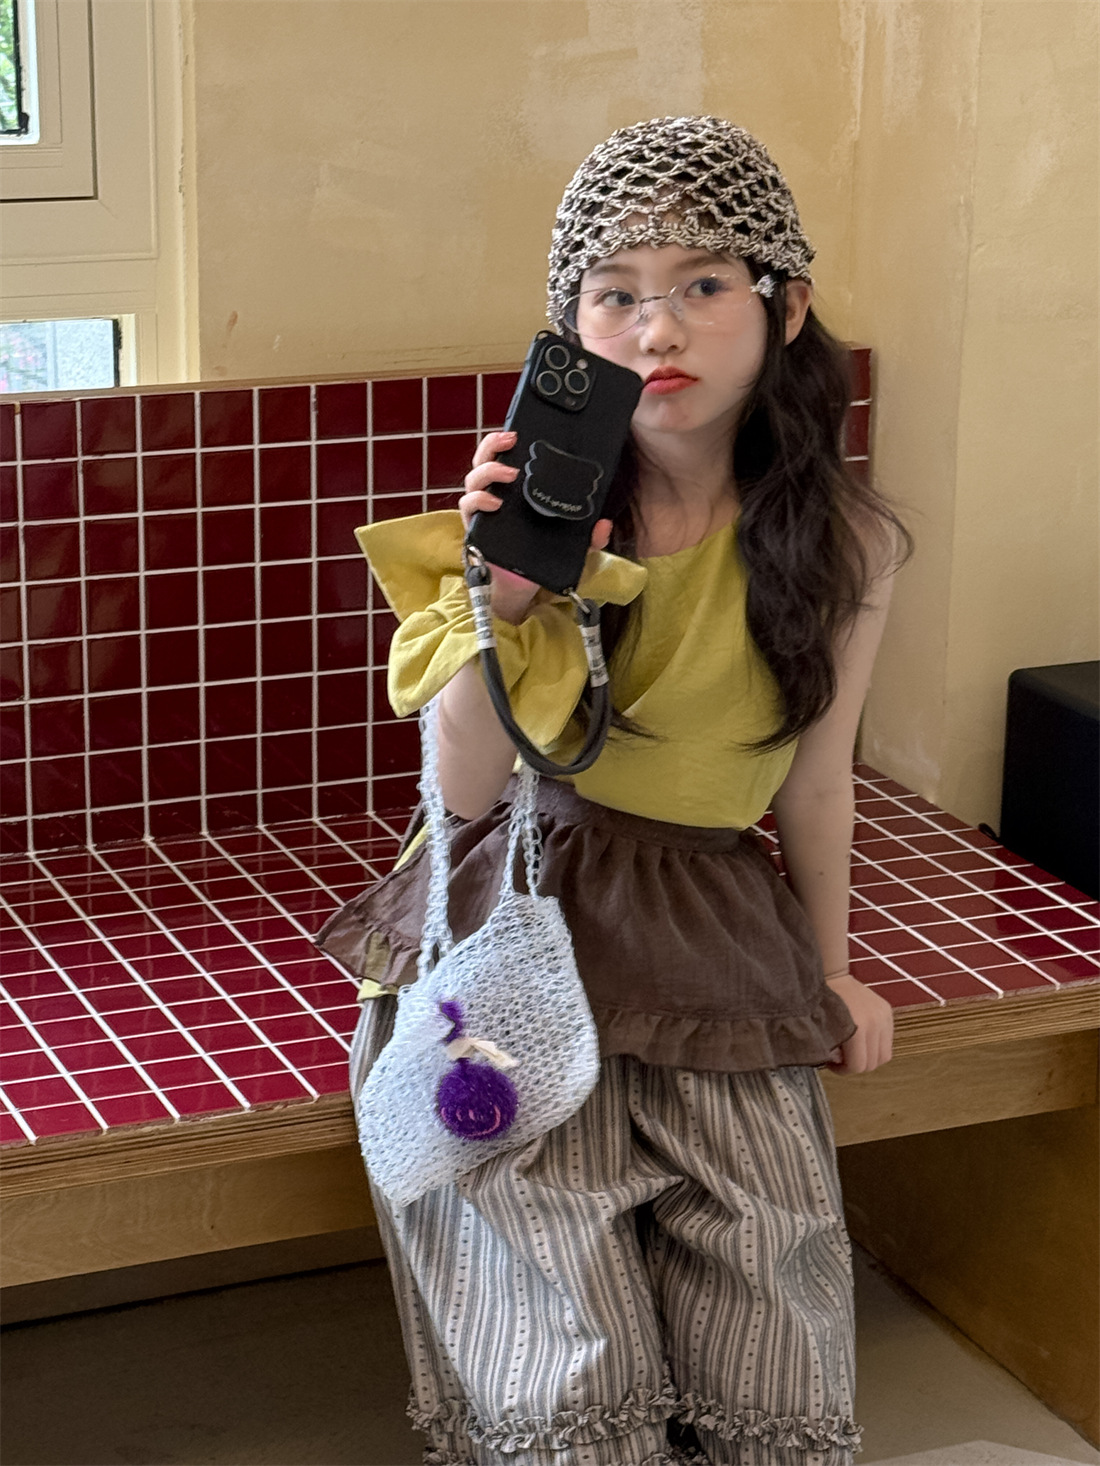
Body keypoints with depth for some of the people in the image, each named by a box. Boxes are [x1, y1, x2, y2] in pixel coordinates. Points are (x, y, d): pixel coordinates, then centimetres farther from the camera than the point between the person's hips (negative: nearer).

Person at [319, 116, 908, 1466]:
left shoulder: (842, 544, -5)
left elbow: (812, 777, 8)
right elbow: (466, 788, -10)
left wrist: (831, 970, 20)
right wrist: (504, 601, -26)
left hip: (718, 938, 2)